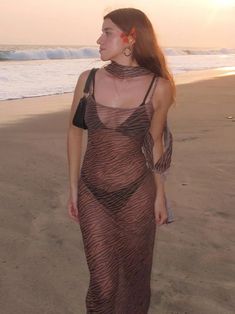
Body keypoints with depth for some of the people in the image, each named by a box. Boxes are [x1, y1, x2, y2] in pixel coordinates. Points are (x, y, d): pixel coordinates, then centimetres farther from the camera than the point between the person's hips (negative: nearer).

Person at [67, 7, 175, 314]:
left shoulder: (158, 87, -9)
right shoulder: (88, 79, -5)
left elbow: (155, 142, 3)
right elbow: (74, 131, 5)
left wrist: (160, 193, 7)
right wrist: (73, 186, 6)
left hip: (137, 192, -1)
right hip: (93, 193, 1)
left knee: (135, 274, 16)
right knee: (103, 281, 6)